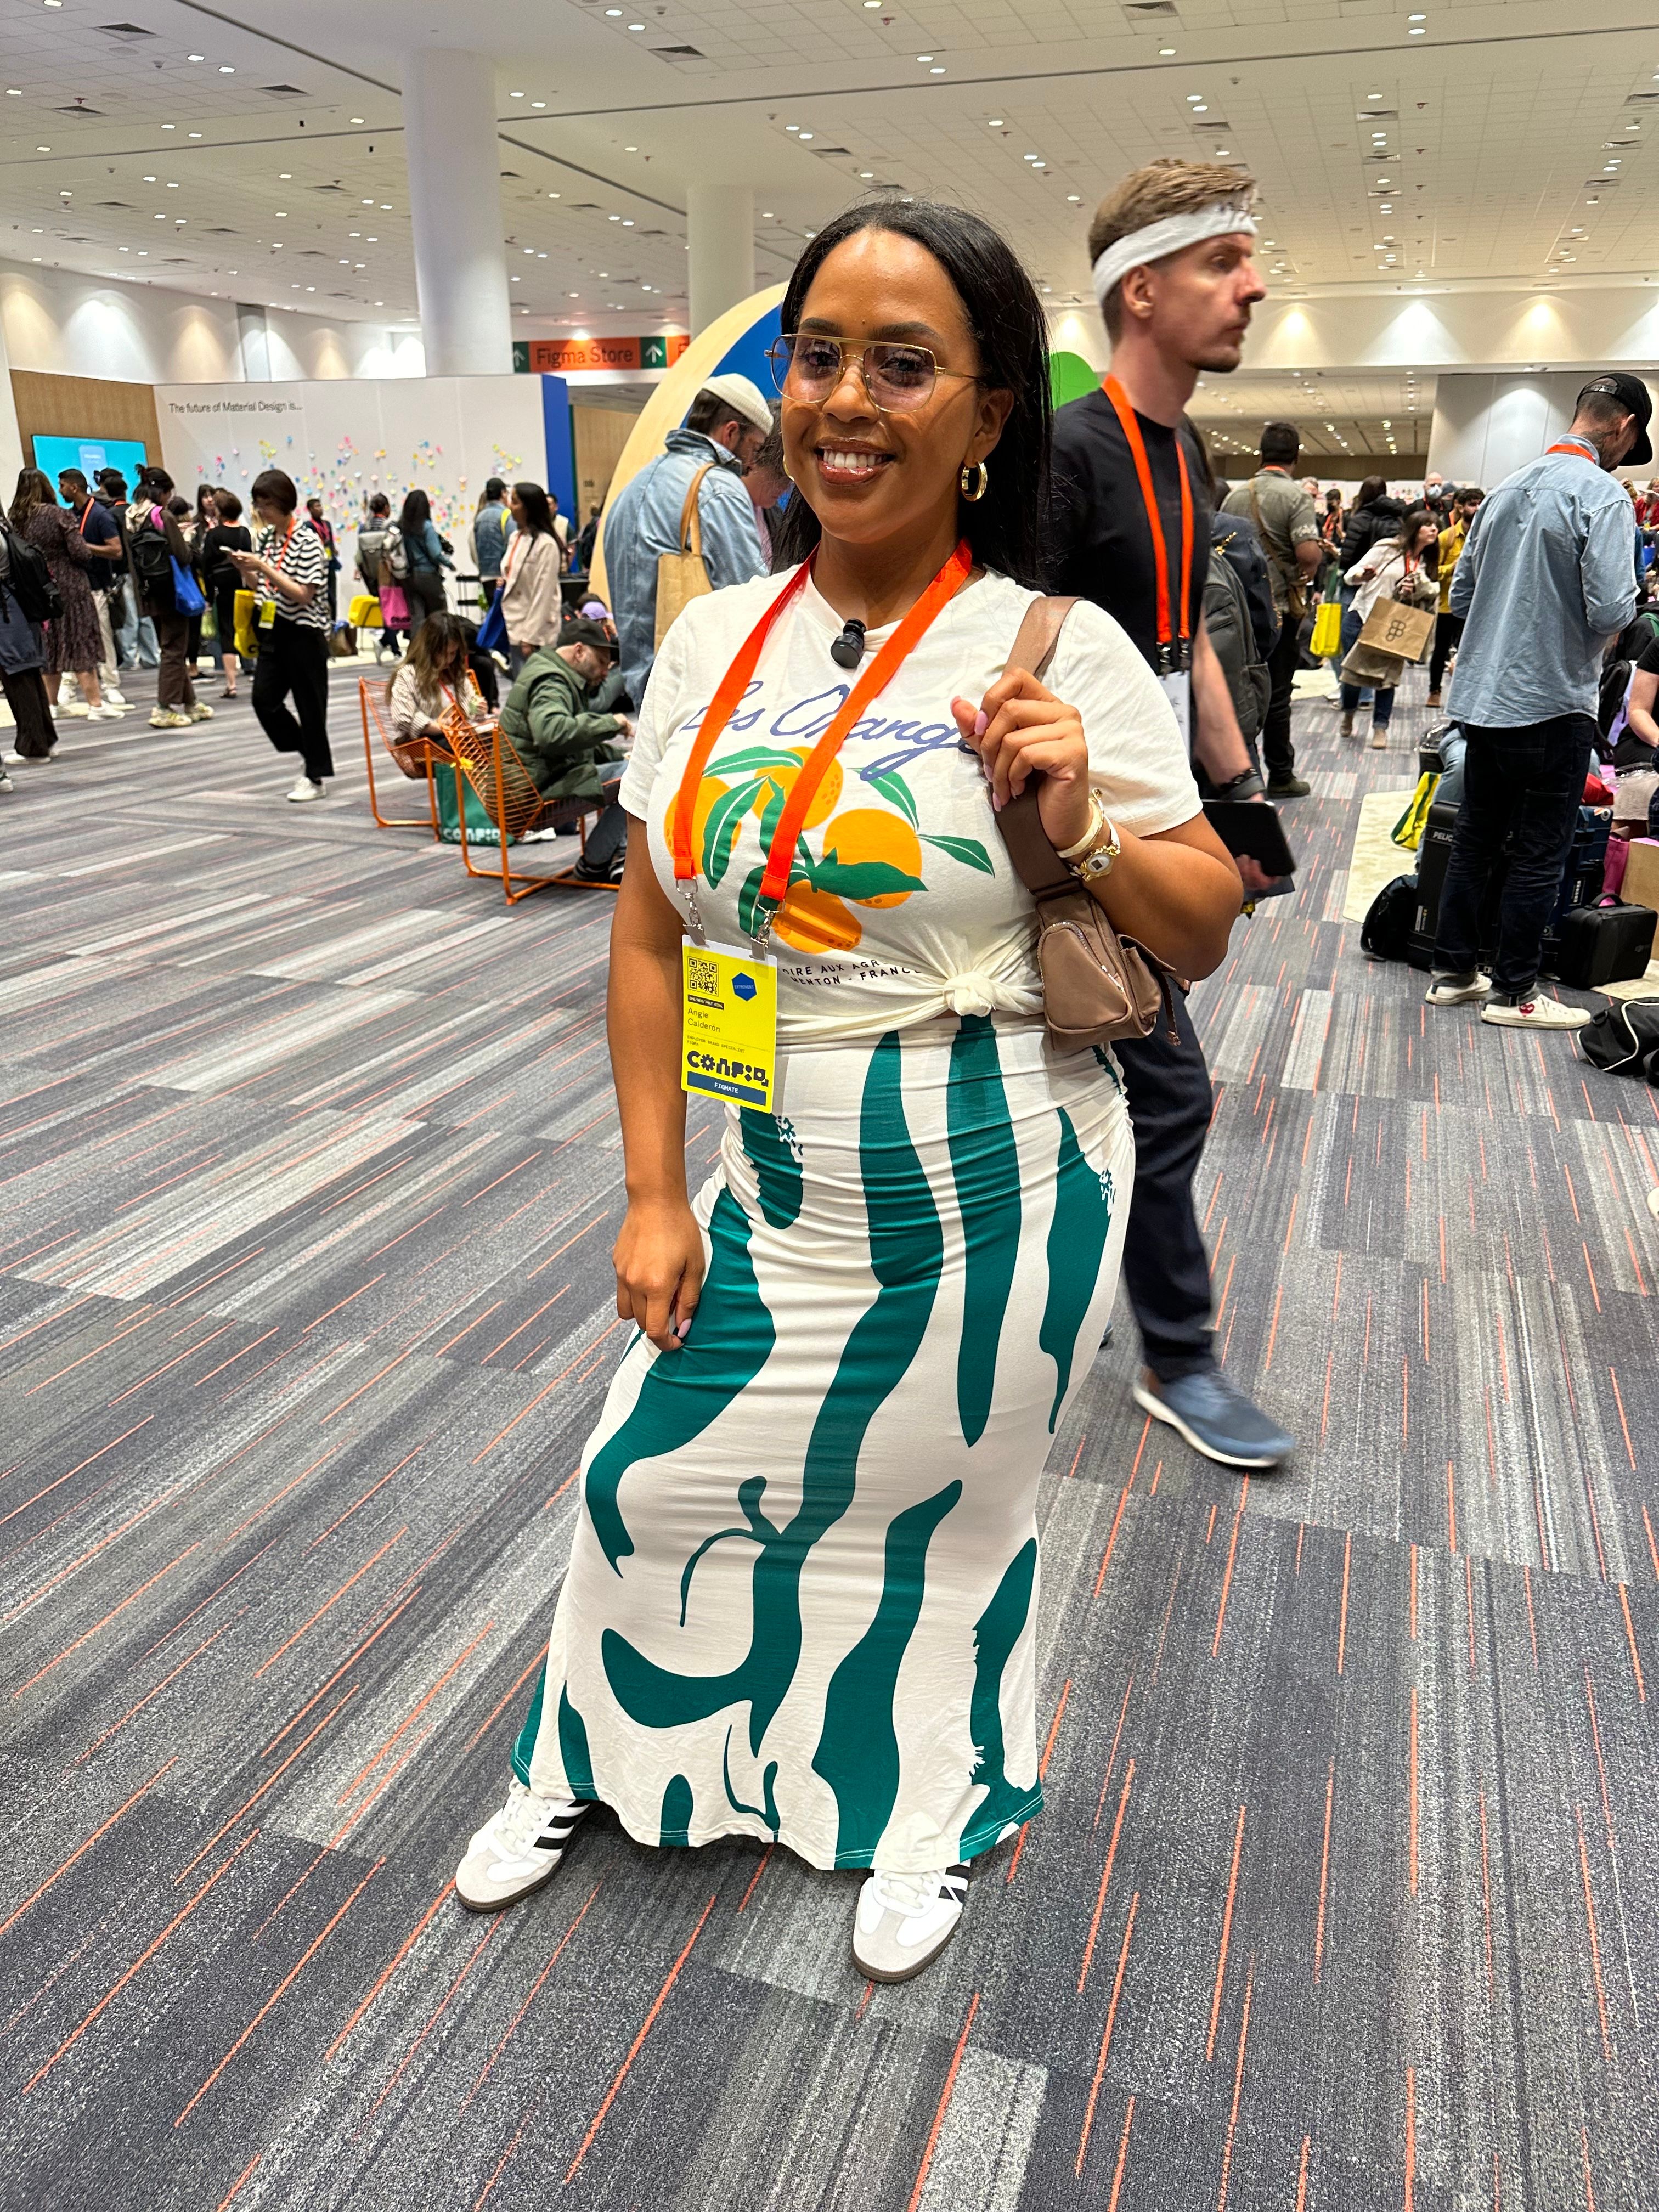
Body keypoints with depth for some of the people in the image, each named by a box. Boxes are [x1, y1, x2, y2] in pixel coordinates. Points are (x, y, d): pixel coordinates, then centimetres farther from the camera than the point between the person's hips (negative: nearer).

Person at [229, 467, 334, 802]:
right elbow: (260, 587, 18)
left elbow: (304, 594, -18)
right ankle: (308, 755, 20)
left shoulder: (306, 540, -12)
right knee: (264, 699, 2)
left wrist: (264, 567, -21)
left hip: (304, 634, -7)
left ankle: (315, 776, 11)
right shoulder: (265, 536, 10)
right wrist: (244, 568, -2)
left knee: (309, 705, 0)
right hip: (274, 631, 7)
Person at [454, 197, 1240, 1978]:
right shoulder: (711, 640, 1)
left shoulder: (1060, 651, -10)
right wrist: (654, 1195, 2)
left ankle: (927, 1810, 47)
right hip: (773, 1183, 4)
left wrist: (1083, 830, -23)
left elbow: (1202, 937, -3)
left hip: (995, 1191, -3)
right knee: (652, 1473, 13)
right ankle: (595, 1763, 45)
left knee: (944, 1508, 15)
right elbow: (650, 935, 4)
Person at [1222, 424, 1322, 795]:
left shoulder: (1236, 495, 3)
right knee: (1277, 692, 4)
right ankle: (1280, 776, 12)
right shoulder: (1295, 496, -12)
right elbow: (1308, 554, -23)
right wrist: (1321, 550, -1)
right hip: (1281, 607, -4)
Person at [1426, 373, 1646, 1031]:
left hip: (1482, 698, 7)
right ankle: (1513, 992, 10)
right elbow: (1611, 610, -20)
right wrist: (1629, 603, 1)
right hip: (1553, 703, -7)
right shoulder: (1602, 494, -13)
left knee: (1474, 841, 14)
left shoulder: (1507, 490, 10)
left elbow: (1460, 594, 15)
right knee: (1539, 855, 3)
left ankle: (1453, 971, 21)